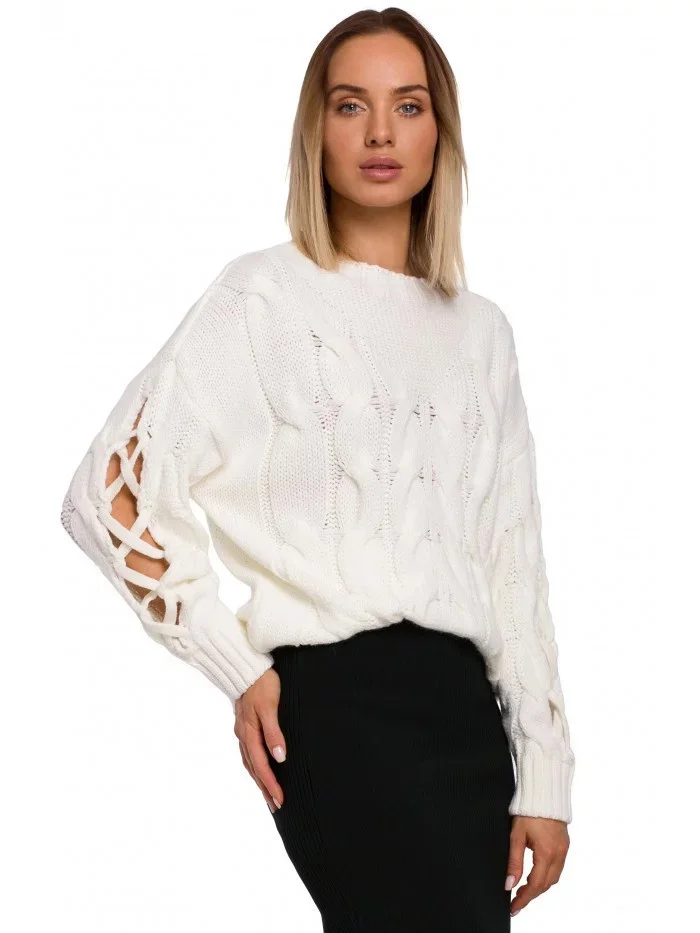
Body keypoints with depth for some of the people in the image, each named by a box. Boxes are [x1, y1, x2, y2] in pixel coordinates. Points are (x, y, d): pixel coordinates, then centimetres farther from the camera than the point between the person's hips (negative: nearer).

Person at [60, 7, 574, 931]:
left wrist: (544, 777, 9)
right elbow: (112, 494, -3)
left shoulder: (481, 330, 17)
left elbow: (513, 558, 14)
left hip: (465, 700, 6)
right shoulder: (263, 296, 2)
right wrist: (241, 671, -3)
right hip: (339, 701, -5)